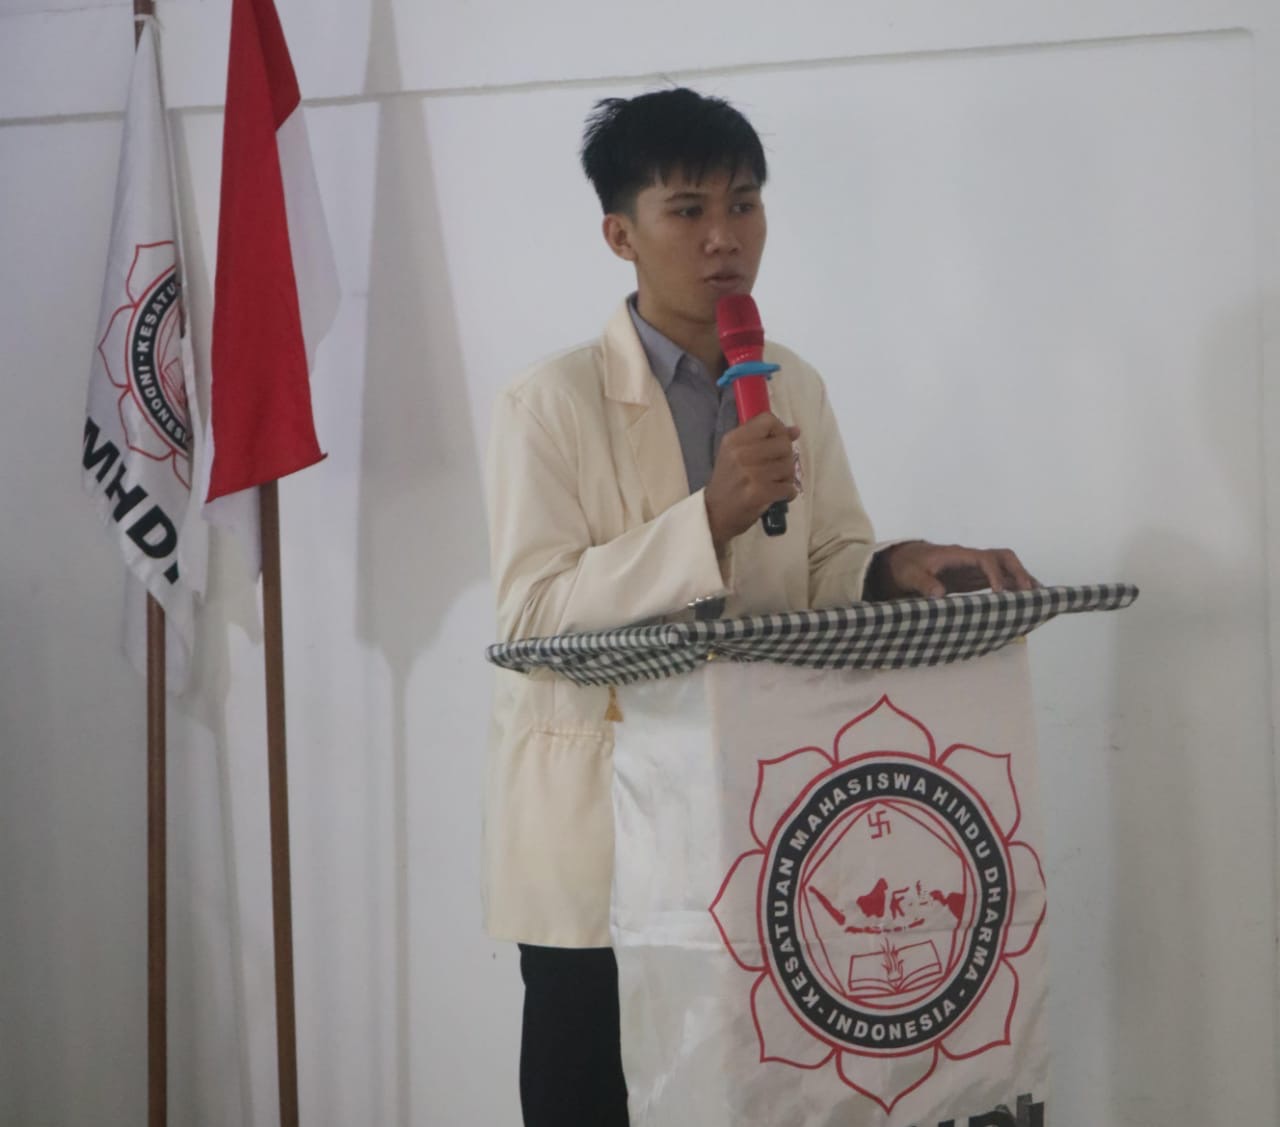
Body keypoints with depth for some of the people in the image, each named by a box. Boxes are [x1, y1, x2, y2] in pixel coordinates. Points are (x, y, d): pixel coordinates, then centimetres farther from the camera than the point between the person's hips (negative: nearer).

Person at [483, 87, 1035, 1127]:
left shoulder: (795, 391, 11)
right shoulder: (552, 403, -7)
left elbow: (828, 573, 10)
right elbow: (533, 615, -17)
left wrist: (897, 569, -12)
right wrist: (709, 518, -25)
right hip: (599, 817, -4)